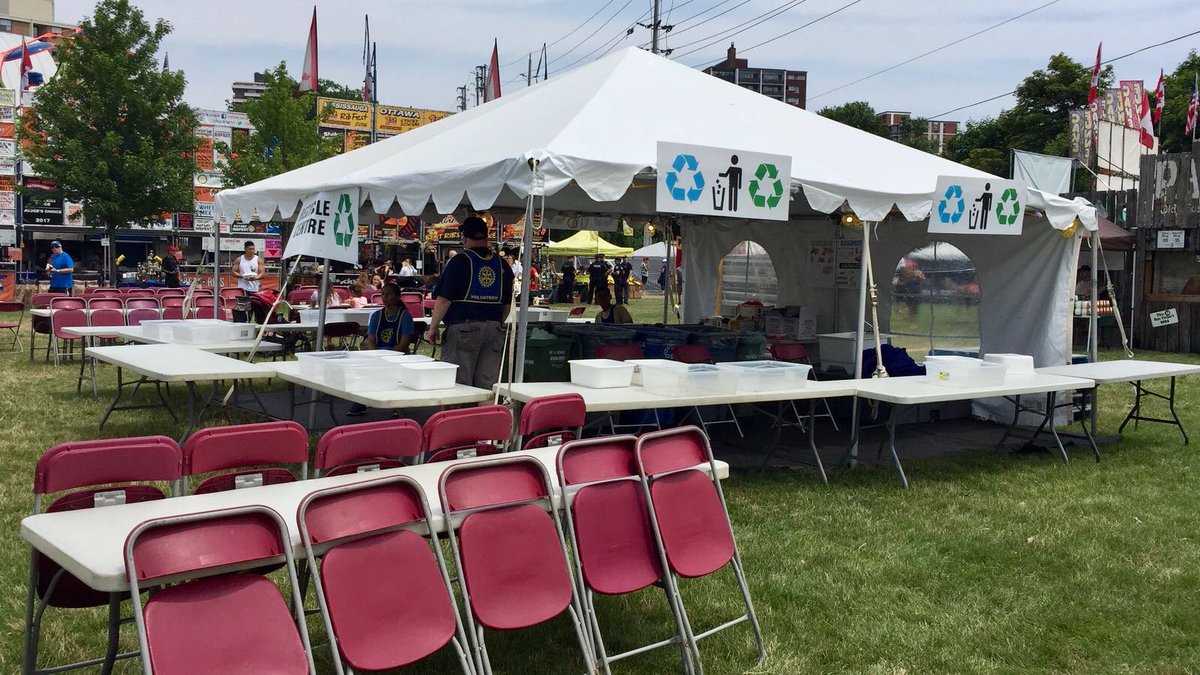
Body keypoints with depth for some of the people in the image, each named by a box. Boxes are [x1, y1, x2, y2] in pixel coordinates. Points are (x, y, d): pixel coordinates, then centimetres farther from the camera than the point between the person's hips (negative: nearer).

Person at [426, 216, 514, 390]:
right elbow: (507, 303, 16)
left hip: (463, 328, -5)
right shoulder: (502, 264, 9)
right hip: (493, 329, 5)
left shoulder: (459, 261, -7)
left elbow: (443, 300, -10)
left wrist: (432, 328, -1)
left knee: (459, 386, 0)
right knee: (487, 386, 7)